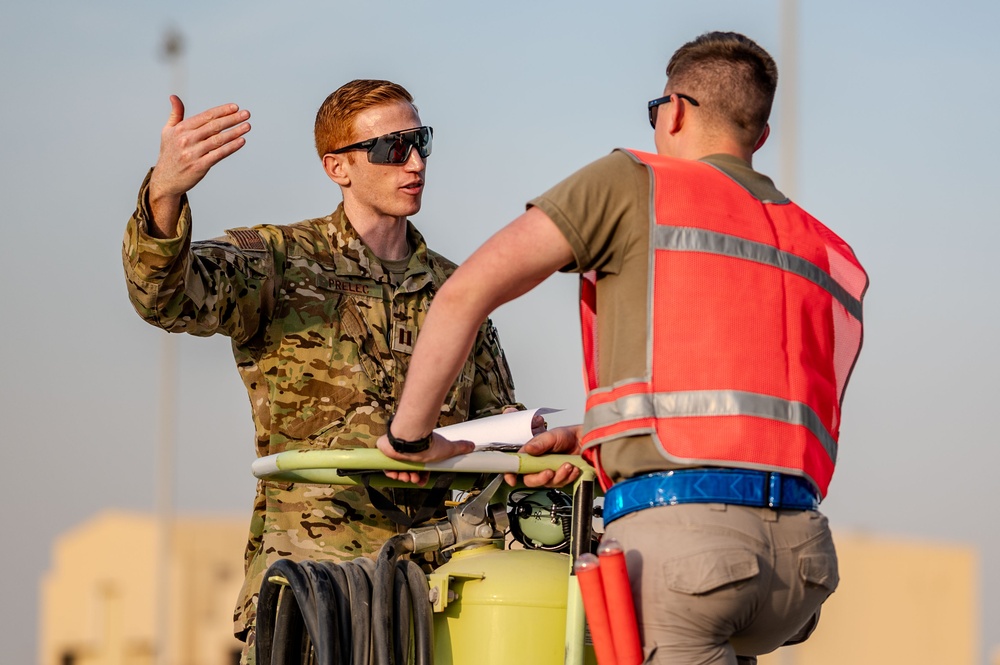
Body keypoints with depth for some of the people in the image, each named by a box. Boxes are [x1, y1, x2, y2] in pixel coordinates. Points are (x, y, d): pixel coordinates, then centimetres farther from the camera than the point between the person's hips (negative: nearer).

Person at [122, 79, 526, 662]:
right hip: (310, 558, -4)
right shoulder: (280, 262, 6)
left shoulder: (453, 288, 20)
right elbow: (167, 297, -12)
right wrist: (165, 194, -34)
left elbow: (496, 413, 25)